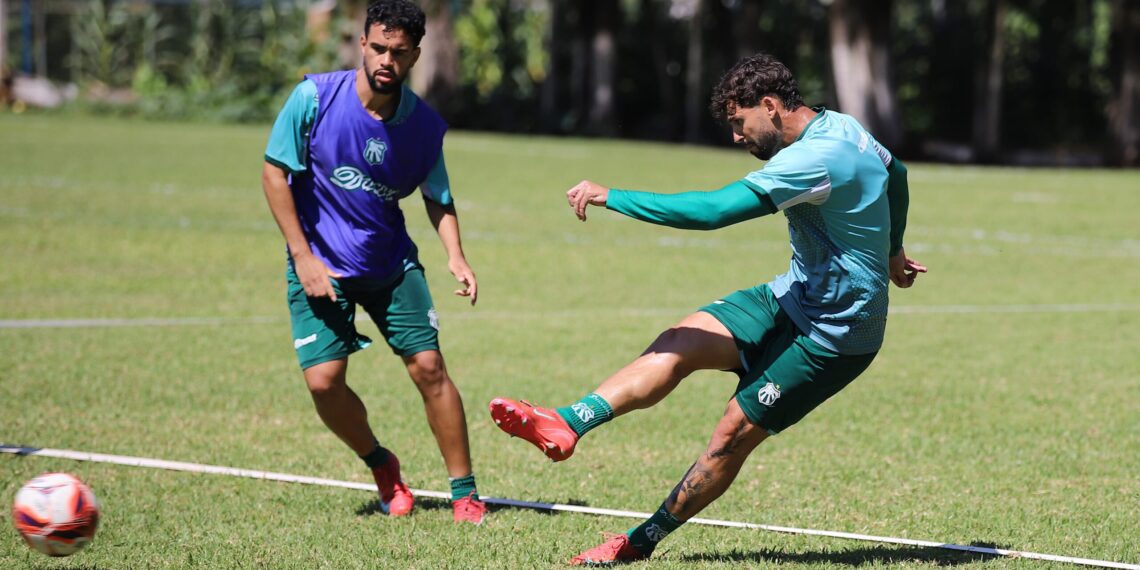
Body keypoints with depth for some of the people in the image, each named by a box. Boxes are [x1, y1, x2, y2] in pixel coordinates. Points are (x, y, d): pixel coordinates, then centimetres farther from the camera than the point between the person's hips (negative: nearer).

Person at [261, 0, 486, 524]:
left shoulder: (425, 125, -7)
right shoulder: (315, 97, -15)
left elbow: (437, 197, 8)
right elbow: (274, 171, -8)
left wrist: (455, 256, -10)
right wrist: (303, 257, -12)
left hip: (391, 262, 2)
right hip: (321, 264, -1)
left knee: (428, 366, -7)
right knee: (323, 381, -12)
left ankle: (465, 493, 5)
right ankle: (381, 466, 16)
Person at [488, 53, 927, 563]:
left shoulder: (814, 159, -27)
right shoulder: (840, 126, 4)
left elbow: (711, 209, -34)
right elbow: (896, 174, 25)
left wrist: (611, 196, -29)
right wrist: (891, 253, 42)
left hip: (831, 333, -9)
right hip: (798, 296, 9)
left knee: (734, 432, -6)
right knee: (680, 343, -10)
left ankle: (641, 541, 3)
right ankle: (566, 425, -25)